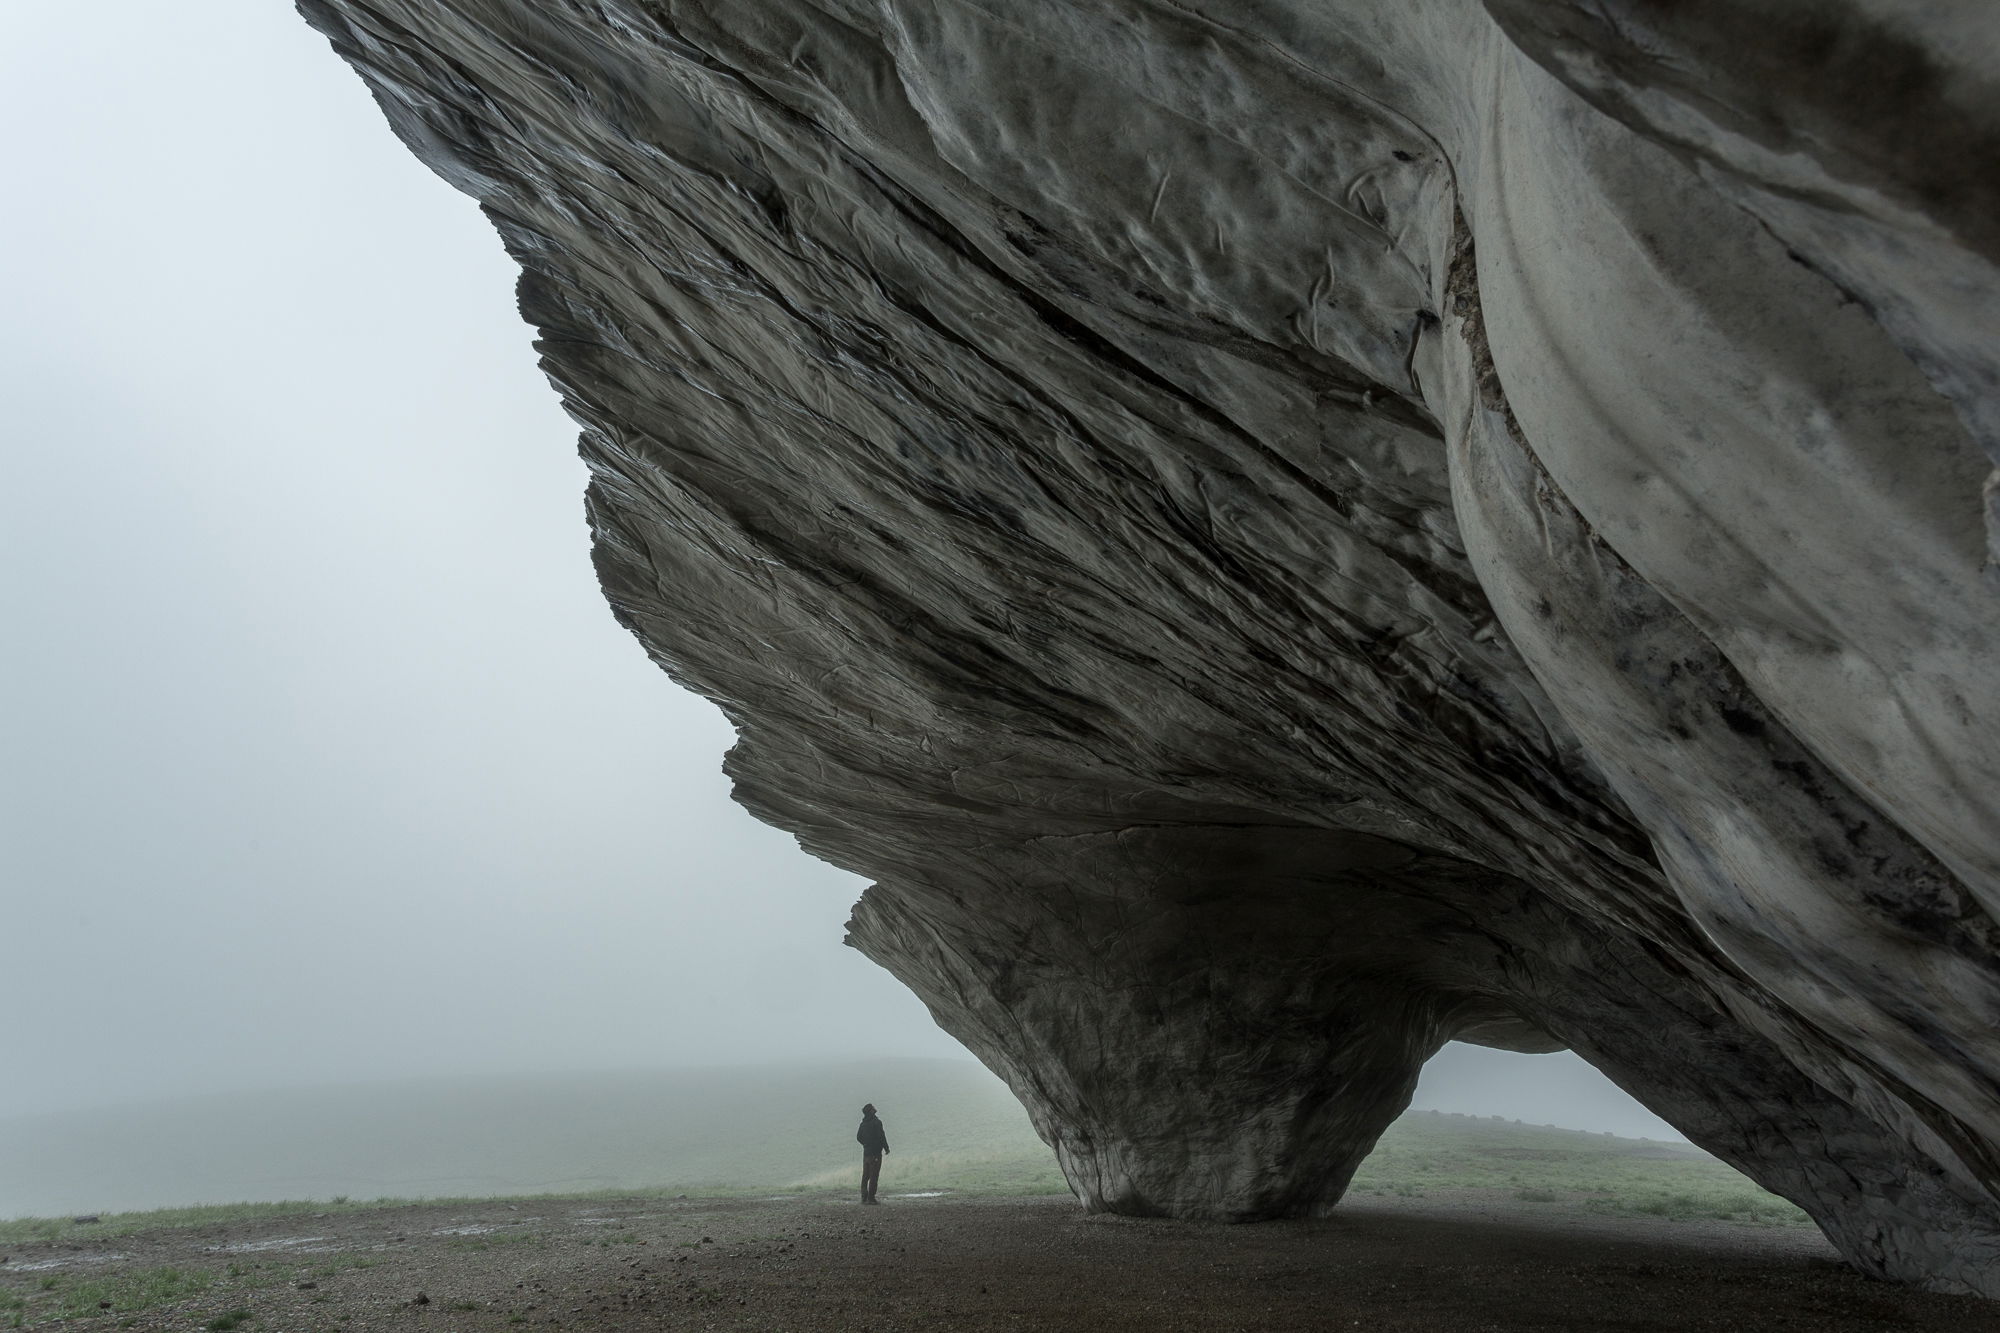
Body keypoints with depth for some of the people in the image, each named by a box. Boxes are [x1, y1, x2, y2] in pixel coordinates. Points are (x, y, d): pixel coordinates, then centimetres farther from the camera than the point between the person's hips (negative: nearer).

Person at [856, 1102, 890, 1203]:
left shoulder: (863, 1123, 9)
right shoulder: (876, 1123, -14)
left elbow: (858, 1137, 16)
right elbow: (881, 1137, -15)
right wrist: (886, 1148, -3)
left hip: (866, 1152, 7)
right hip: (875, 1153, -7)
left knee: (865, 1176, 12)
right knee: (873, 1176, -5)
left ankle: (864, 1197, 13)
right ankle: (871, 1198, -7)